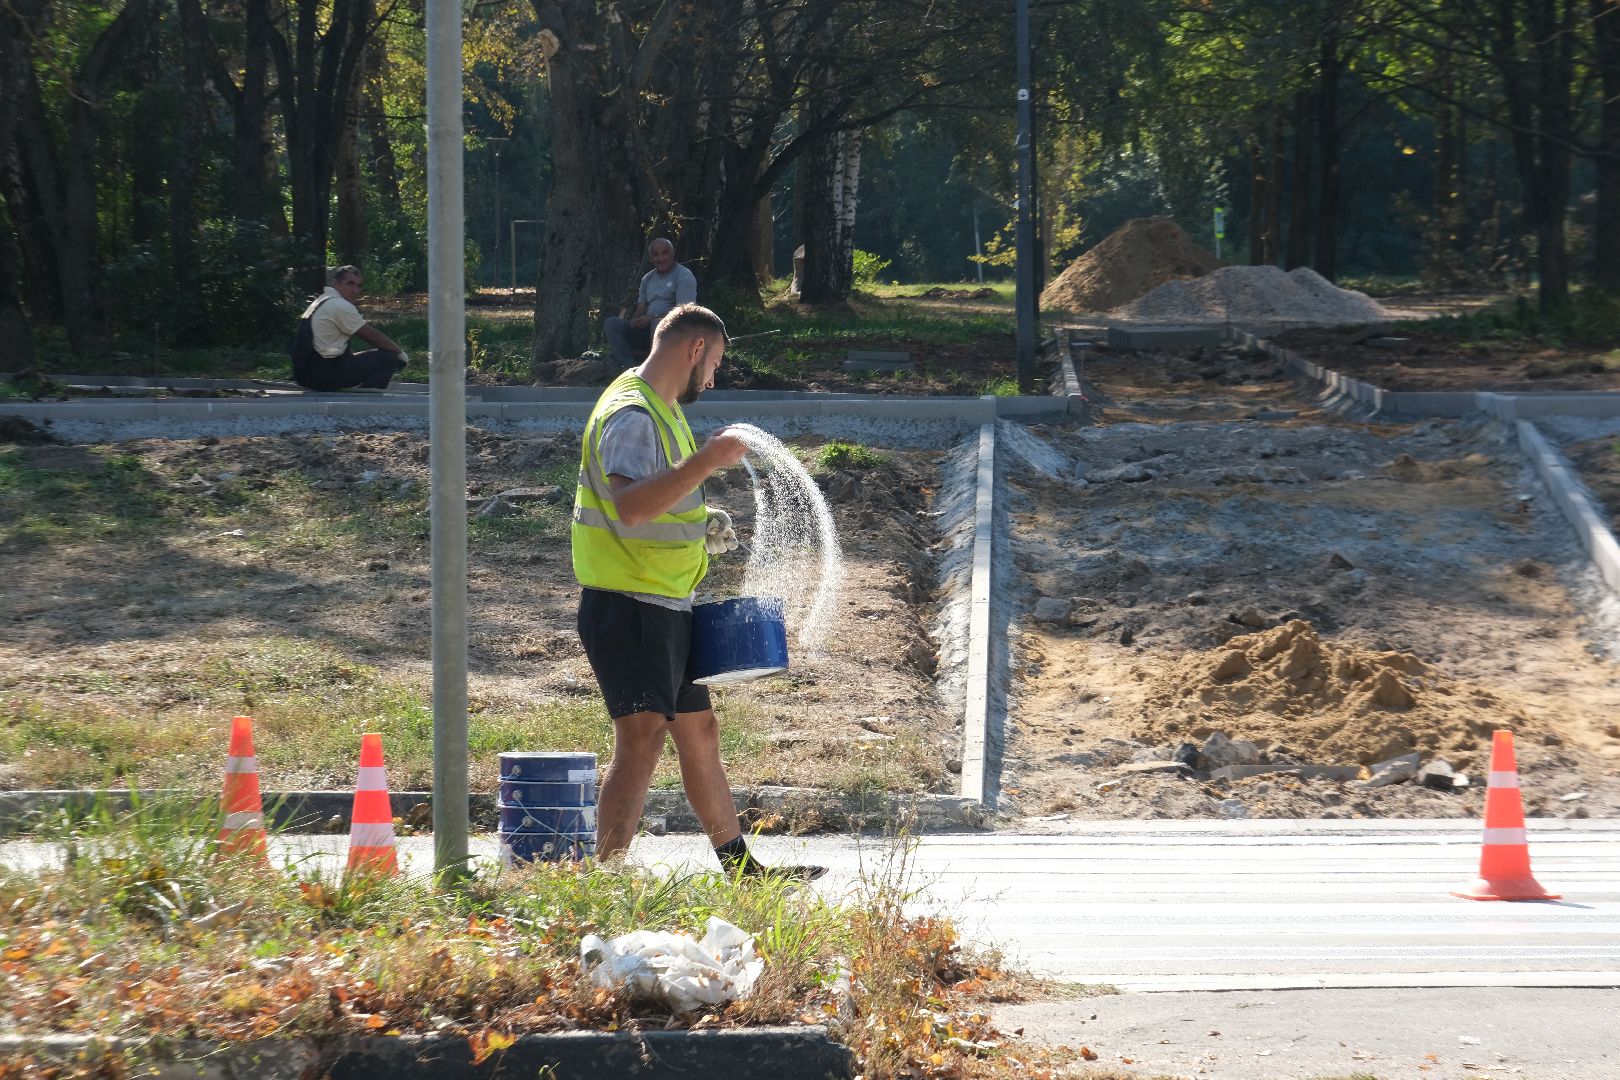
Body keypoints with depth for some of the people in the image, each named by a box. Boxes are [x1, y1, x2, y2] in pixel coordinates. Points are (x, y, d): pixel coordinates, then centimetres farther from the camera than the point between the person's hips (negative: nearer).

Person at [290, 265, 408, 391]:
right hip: (325, 375, -10)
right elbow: (373, 336, -6)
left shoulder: (320, 302, 18)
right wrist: (400, 352, 6)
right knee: (388, 358, -10)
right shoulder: (341, 306, -12)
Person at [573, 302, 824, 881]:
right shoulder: (630, 413, -17)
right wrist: (707, 461, -36)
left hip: (668, 606, 11)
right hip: (627, 605, -11)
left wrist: (700, 524, 15)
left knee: (699, 730, 18)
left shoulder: (663, 409, 17)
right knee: (643, 735, -20)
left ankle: (740, 866, 28)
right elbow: (631, 505, -34)